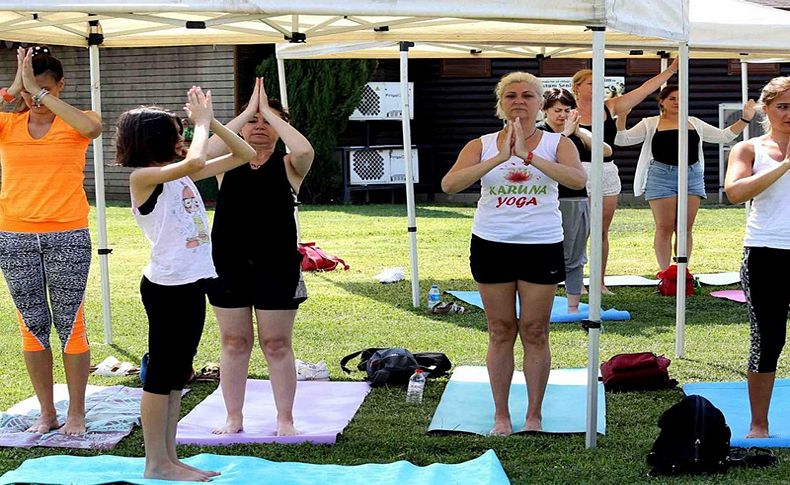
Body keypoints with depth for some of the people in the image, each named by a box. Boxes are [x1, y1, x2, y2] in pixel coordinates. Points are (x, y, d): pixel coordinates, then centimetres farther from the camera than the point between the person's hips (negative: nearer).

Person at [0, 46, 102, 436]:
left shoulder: (73, 122, 0)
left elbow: (91, 127, -25)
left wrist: (41, 92, -21)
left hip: (67, 236, -3)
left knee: (70, 324, 1)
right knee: (32, 325, 7)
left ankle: (76, 413, 10)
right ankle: (46, 413, 17)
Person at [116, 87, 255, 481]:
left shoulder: (182, 175, 12)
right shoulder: (143, 177, -11)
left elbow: (244, 154, 15)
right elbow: (195, 161, -30)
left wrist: (209, 120, 3)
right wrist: (202, 122, -13)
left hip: (191, 284, 9)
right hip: (166, 286, -9)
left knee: (176, 375, 13)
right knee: (161, 374, -2)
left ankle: (169, 459, 20)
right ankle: (156, 463, 6)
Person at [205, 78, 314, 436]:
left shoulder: (287, 165, 3)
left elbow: (305, 151, -20)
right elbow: (206, 152, -15)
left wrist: (269, 112, -12)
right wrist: (247, 111, -12)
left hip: (276, 264, -2)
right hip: (228, 263, 2)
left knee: (277, 344, 4)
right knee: (234, 342, 9)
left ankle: (285, 419, 13)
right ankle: (234, 417, 18)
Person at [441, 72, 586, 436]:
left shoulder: (556, 143, -1)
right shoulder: (482, 145, 1)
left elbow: (578, 179, -21)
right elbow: (449, 184, -15)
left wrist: (527, 154, -29)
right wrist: (499, 158, -25)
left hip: (542, 246, -1)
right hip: (491, 244, 1)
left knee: (535, 332, 4)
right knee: (500, 331, 7)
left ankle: (534, 415, 15)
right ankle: (501, 415, 16)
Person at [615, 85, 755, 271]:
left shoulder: (694, 123, 16)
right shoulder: (651, 124, 7)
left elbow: (724, 136, 19)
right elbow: (622, 139, 1)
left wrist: (745, 119, 9)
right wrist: (621, 117, -16)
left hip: (692, 177, 3)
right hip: (661, 176, -3)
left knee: (685, 228, 3)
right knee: (665, 228, -4)